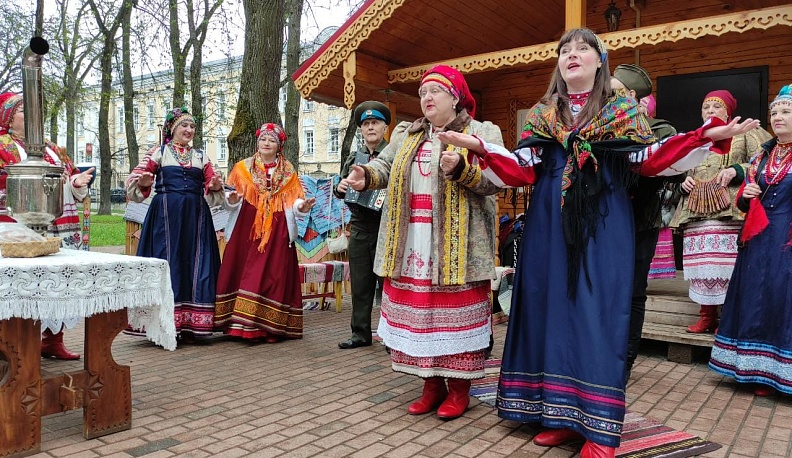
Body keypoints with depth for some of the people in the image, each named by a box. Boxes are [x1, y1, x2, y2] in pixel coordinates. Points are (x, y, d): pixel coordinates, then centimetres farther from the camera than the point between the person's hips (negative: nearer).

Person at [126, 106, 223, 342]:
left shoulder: (201, 156, 18)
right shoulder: (158, 153, 9)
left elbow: (211, 188, 16)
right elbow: (136, 179, 3)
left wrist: (215, 186, -7)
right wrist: (143, 182, -19)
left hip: (196, 216, 3)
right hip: (166, 214, -3)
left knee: (195, 264, 0)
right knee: (167, 263, -5)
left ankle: (190, 325, 6)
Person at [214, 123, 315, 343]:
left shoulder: (288, 172, 10)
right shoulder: (242, 168, 9)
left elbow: (294, 203, 4)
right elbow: (231, 199, 5)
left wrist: (302, 206, -18)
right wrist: (232, 199, -17)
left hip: (277, 232, 0)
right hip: (246, 230, 0)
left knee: (273, 275, -3)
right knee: (244, 273, -4)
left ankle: (270, 327, 0)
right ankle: (241, 324, 2)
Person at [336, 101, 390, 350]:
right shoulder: (353, 159, 15)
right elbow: (341, 191, 20)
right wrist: (339, 188, -2)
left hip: (386, 228, -5)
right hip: (360, 228, 5)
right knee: (360, 284, 9)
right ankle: (361, 333, 19)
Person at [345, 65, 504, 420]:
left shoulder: (483, 133, 3)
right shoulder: (406, 135, 20)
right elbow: (385, 166, 12)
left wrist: (461, 168, -25)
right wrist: (366, 176, -9)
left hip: (456, 245, -5)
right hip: (412, 244, 5)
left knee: (456, 311, -1)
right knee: (418, 309, 7)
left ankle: (459, 388, 14)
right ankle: (432, 384, 21)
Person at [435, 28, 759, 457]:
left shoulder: (623, 110, 9)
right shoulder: (541, 114, 13)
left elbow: (647, 160, 3)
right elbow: (524, 167, 5)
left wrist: (708, 136, -7)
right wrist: (479, 147, -7)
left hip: (604, 227, -2)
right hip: (550, 227, 3)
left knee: (599, 312, -5)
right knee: (552, 308, 2)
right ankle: (561, 414, 14)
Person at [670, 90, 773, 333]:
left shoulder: (745, 133, 12)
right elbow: (683, 171, 33)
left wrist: (736, 170, -14)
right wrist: (685, 181, 11)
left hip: (729, 212, -5)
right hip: (696, 212, 5)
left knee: (728, 263, -12)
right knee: (702, 264, 0)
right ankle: (706, 316, 7)